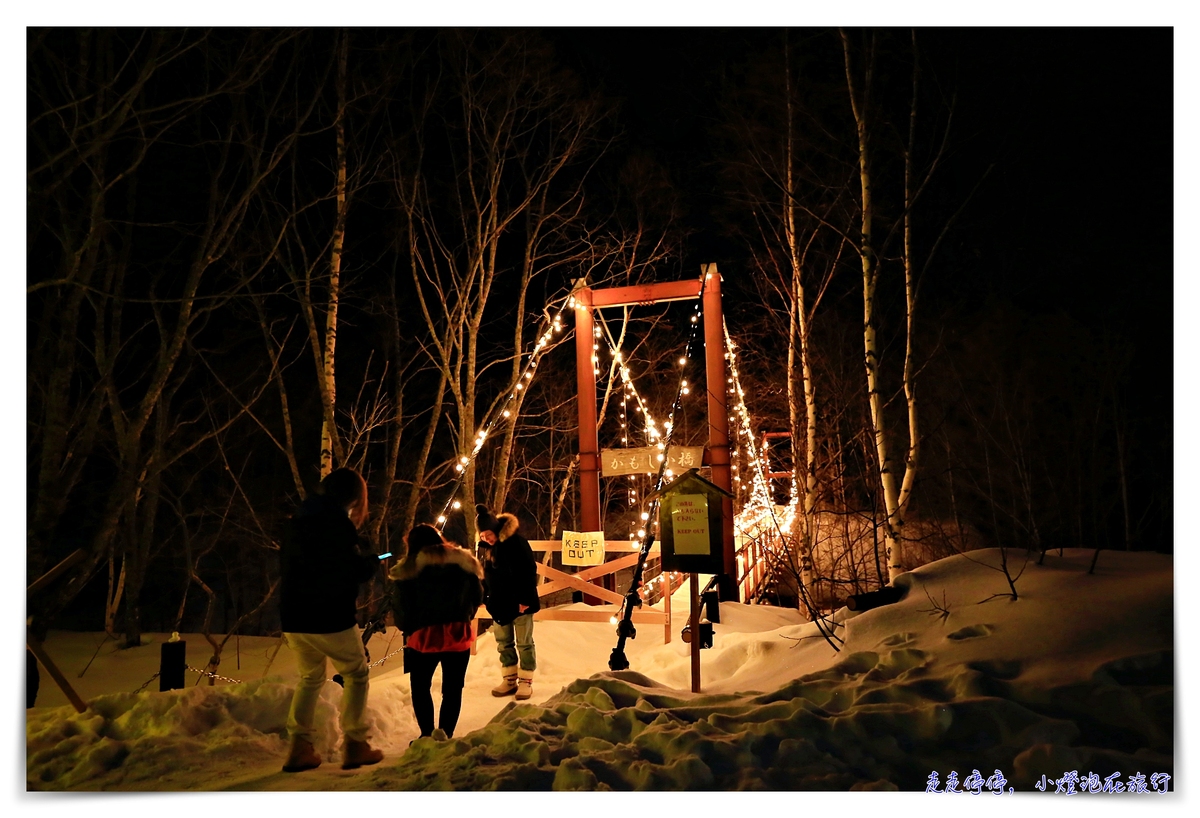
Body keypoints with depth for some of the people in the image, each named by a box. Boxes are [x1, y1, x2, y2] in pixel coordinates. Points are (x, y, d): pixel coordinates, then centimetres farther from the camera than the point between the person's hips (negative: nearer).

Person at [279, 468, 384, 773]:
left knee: (310, 678, 21)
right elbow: (353, 569, -17)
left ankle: (299, 747, 13)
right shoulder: (337, 521, -12)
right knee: (356, 674, 11)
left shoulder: (299, 520, 13)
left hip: (293, 618, 7)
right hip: (329, 618, -7)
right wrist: (372, 562, 5)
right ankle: (354, 744, 6)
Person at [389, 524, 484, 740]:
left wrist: (407, 628, 10)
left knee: (420, 687, 16)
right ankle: (445, 736, 11)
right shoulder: (464, 563, 4)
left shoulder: (408, 569, -6)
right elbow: (477, 597, 9)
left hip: (423, 636, -2)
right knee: (453, 689, 13)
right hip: (458, 635, 2)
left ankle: (427, 736, 14)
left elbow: (400, 608, -7)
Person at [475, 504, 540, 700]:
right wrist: (487, 599, 8)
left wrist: (525, 599, -19)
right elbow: (487, 577, 15)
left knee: (524, 643, 3)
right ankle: (509, 679, 21)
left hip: (519, 603, -7)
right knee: (504, 644, 12)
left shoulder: (516, 541, -15)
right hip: (499, 604, 7)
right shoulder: (488, 548, 6)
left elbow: (529, 572, -17)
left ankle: (526, 681, 9)